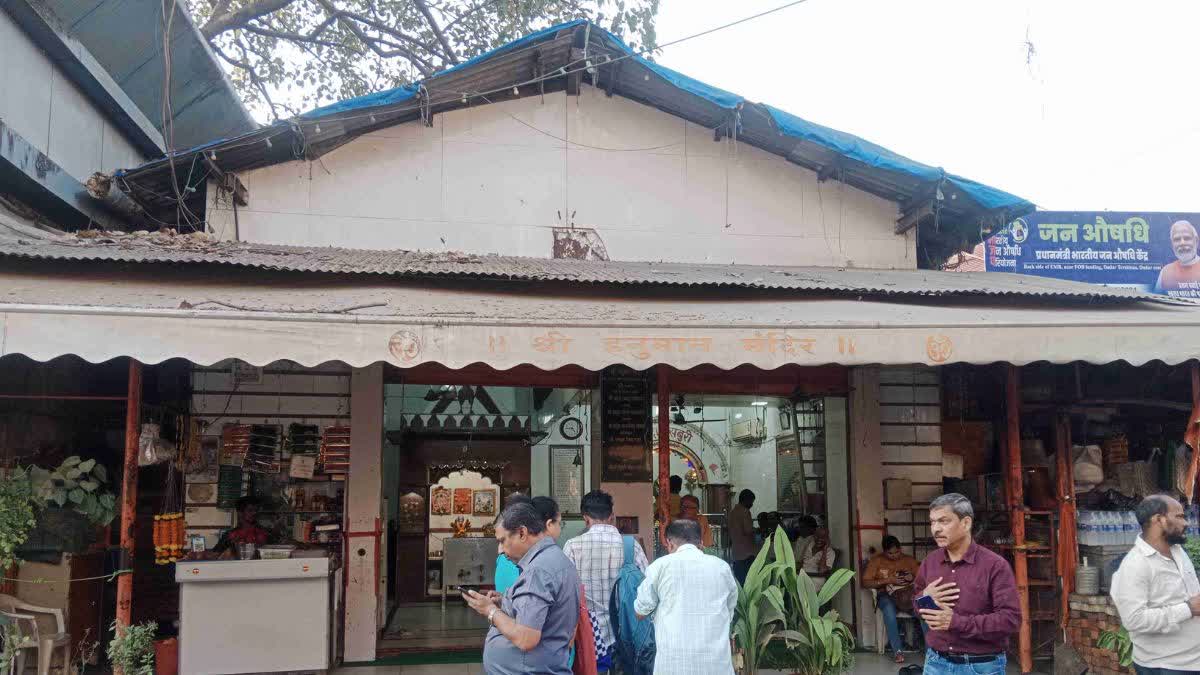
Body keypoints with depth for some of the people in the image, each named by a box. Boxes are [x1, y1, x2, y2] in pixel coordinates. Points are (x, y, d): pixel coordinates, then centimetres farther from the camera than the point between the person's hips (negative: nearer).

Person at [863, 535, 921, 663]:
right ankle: (897, 650, -31)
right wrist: (887, 580, -12)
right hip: (886, 595, -2)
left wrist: (911, 578, -15)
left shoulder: (909, 559, 13)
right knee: (889, 609, -38)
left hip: (907, 593, 2)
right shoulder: (876, 560, 4)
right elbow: (865, 583, -2)